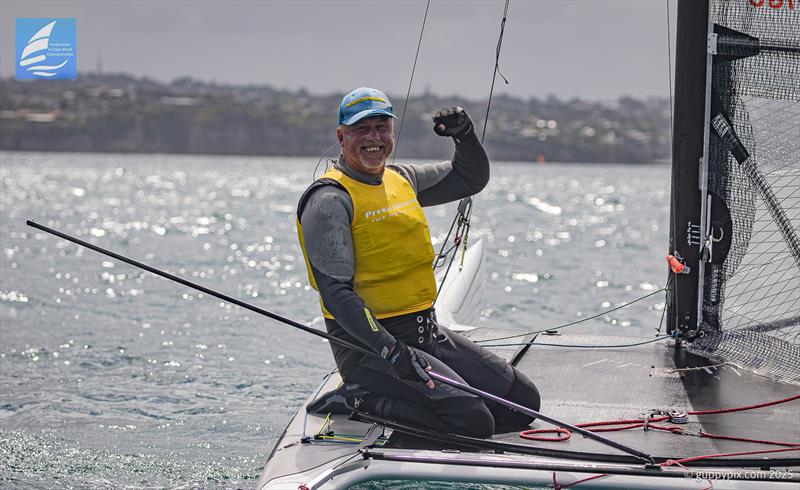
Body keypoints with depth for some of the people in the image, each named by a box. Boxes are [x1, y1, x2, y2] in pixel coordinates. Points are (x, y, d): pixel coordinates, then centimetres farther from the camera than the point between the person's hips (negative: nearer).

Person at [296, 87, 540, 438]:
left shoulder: (401, 179, 13)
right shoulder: (330, 200, -11)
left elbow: (472, 179, 27)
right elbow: (335, 293, -20)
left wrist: (464, 136, 4)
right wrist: (393, 352, -30)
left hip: (429, 332, 8)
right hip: (368, 343, -8)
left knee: (523, 401, 4)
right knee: (473, 420, -23)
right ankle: (361, 400, -8)